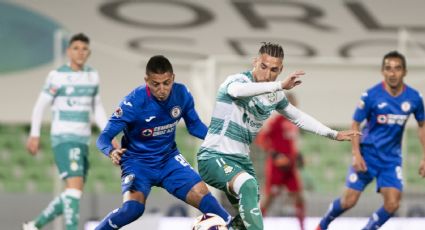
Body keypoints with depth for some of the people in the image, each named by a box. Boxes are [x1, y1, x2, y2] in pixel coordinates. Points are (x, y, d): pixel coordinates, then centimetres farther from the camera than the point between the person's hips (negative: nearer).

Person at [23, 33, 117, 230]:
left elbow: (97, 109, 17)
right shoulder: (58, 76, -9)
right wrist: (34, 135, -6)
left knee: (73, 193, 9)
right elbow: (40, 105, -3)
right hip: (63, 139, -7)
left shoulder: (92, 76, 9)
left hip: (82, 141, 7)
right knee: (75, 186, -21)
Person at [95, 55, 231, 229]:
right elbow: (104, 138, -20)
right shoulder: (133, 102, -24)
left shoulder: (181, 94, -11)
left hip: (168, 159, 4)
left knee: (202, 195, -11)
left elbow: (195, 126, 7)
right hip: (137, 162, -4)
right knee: (132, 209, -28)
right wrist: (111, 151, -43)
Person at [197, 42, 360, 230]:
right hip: (215, 157, -8)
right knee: (248, 185, -35)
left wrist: (333, 134, 22)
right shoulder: (238, 80, -16)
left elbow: (298, 117, 23)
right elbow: (239, 90, -43)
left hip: (241, 160, 8)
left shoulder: (274, 95, 6)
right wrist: (281, 85, -52)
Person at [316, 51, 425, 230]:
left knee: (392, 204, -14)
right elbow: (355, 124, -6)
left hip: (392, 158, 2)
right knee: (349, 200, -4)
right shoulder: (371, 96, -14)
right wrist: (356, 154, -17)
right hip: (367, 153, -2)